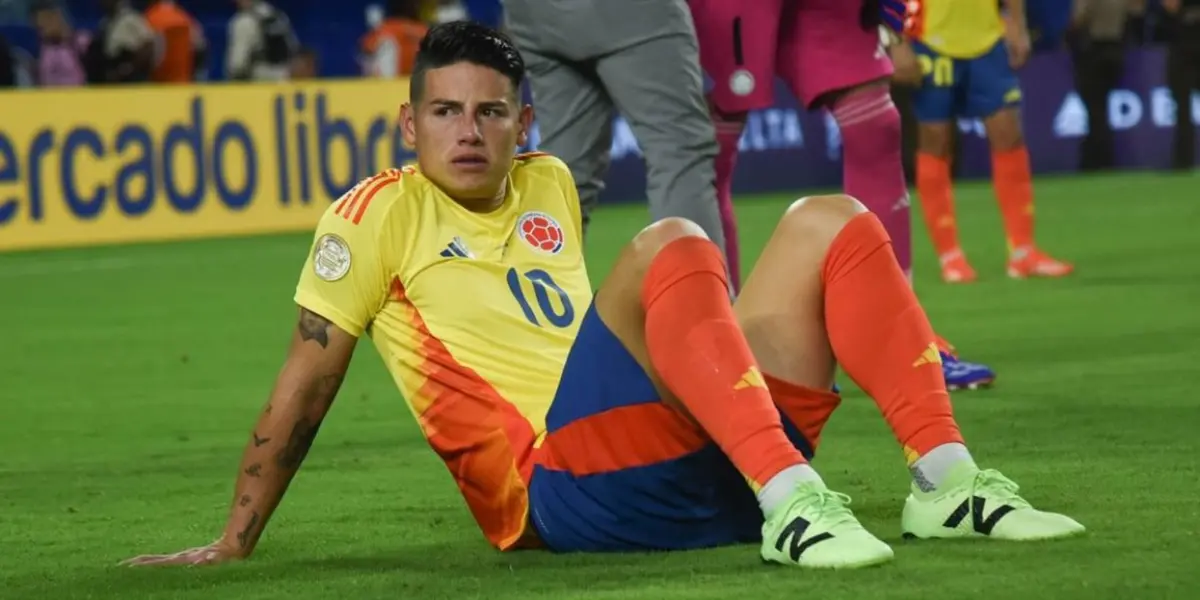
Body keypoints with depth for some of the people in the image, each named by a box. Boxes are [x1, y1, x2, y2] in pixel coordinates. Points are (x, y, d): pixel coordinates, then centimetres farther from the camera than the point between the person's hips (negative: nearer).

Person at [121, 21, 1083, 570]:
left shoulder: (550, 188, 23)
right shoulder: (382, 213, 5)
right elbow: (305, 386, 5)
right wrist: (233, 545, 2)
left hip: (699, 467, 7)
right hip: (563, 495, -7)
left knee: (830, 222, 1)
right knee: (672, 247, -29)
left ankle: (945, 483, -14)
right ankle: (791, 505, -44)